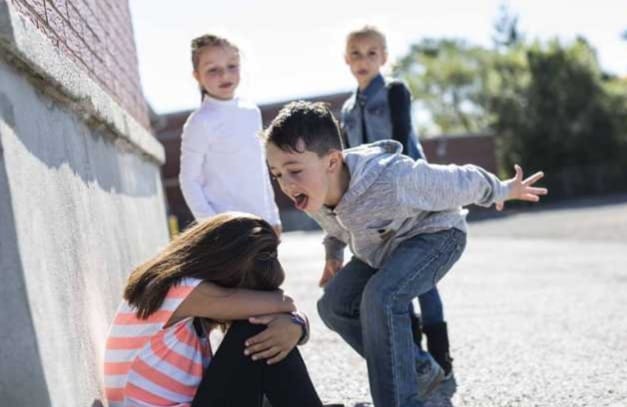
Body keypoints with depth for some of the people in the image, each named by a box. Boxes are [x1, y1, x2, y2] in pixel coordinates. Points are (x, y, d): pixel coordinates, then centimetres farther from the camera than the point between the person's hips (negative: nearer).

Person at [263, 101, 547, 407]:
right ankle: (421, 370, 14)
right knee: (334, 305, -1)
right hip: (383, 247, 8)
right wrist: (333, 251, 18)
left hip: (435, 234, -8)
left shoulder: (393, 180, -42)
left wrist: (503, 191, -7)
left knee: (381, 297, -32)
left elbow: (460, 182, -23)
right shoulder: (312, 194, -20)